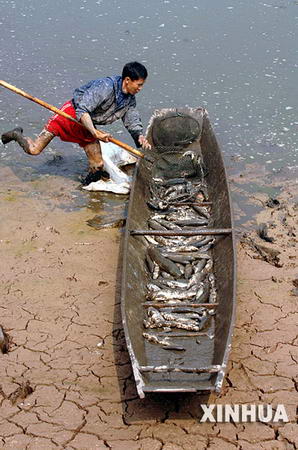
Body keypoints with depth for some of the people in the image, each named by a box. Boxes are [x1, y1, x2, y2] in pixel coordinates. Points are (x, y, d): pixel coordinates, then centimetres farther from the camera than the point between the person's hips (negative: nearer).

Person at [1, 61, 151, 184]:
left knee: (98, 166, 1)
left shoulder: (130, 100, -3)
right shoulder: (106, 86, -28)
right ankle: (16, 134, 22)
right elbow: (82, 110, -32)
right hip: (71, 114, -7)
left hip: (87, 126, 7)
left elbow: (133, 122, 3)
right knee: (33, 149, -9)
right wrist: (95, 133, -41)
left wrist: (140, 136, -18)